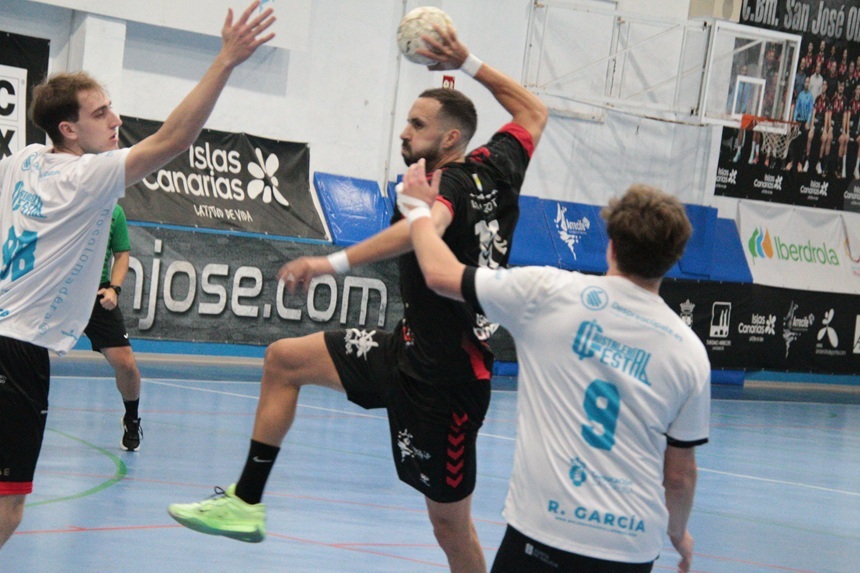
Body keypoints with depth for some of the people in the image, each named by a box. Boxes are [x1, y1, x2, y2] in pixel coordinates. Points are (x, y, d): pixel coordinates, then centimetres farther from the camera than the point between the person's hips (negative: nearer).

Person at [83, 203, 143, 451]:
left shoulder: (114, 212, 3)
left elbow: (121, 254, 9)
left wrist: (114, 288, -5)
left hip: (98, 294, 1)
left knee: (126, 364, -6)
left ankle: (131, 420, 22)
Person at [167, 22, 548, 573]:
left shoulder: (447, 181, -18)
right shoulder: (493, 167, 4)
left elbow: (428, 225, -41)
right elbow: (536, 113, 21)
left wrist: (336, 262, -48)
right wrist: (468, 63, 17)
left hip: (442, 376, -10)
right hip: (410, 351, 10)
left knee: (450, 522, 0)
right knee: (284, 358, 10)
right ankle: (246, 502, 13)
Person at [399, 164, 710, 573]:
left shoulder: (550, 292, -6)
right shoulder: (690, 352, 1)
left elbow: (441, 274, 4)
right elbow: (680, 473, 8)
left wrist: (418, 208, 23)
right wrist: (678, 532, 28)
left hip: (543, 529, -3)